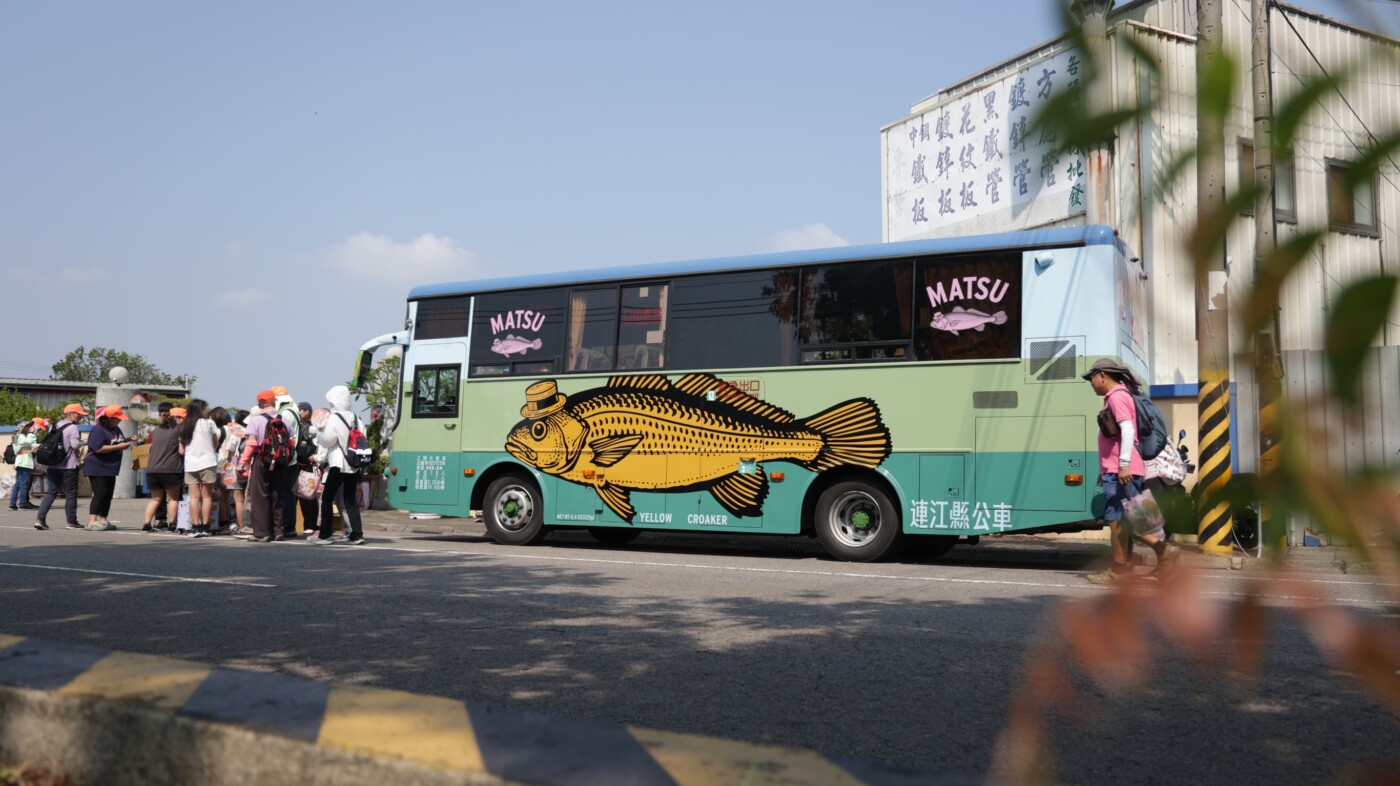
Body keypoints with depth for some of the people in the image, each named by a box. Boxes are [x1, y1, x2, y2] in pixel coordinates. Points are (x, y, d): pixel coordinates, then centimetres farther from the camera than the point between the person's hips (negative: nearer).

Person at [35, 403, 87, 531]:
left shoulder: (55, 426, 13)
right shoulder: (72, 427, -11)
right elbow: (75, 444, -21)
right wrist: (82, 442, -1)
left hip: (53, 465, 7)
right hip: (69, 466, -7)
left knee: (51, 492, 8)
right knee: (70, 494, 2)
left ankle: (40, 519, -4)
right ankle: (72, 521, 7)